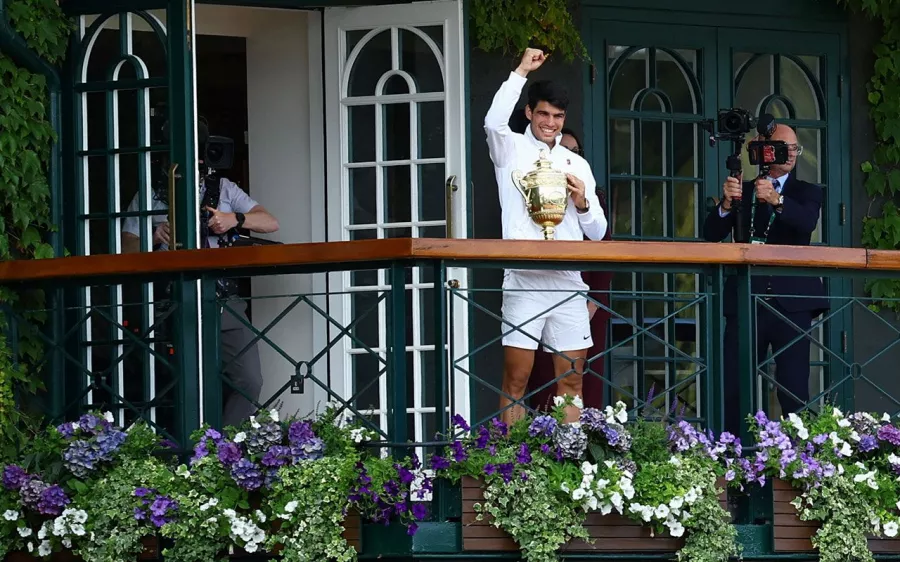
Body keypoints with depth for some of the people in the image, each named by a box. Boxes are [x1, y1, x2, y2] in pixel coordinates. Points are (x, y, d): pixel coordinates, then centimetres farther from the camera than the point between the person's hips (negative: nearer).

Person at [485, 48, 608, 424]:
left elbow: (597, 232, 16)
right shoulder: (511, 150, 7)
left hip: (568, 280, 4)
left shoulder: (576, 164, 17)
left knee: (571, 380, 3)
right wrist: (521, 72, -14)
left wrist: (583, 203, -4)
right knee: (516, 380, -6)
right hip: (523, 280, -4)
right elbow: (493, 122, -18)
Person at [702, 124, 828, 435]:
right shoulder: (742, 191, 15)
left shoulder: (807, 193, 12)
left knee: (794, 389, -6)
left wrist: (777, 201, -29)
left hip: (791, 301, -1)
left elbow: (807, 222, -10)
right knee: (733, 387, -5)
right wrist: (726, 204, -17)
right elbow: (711, 234, 3)